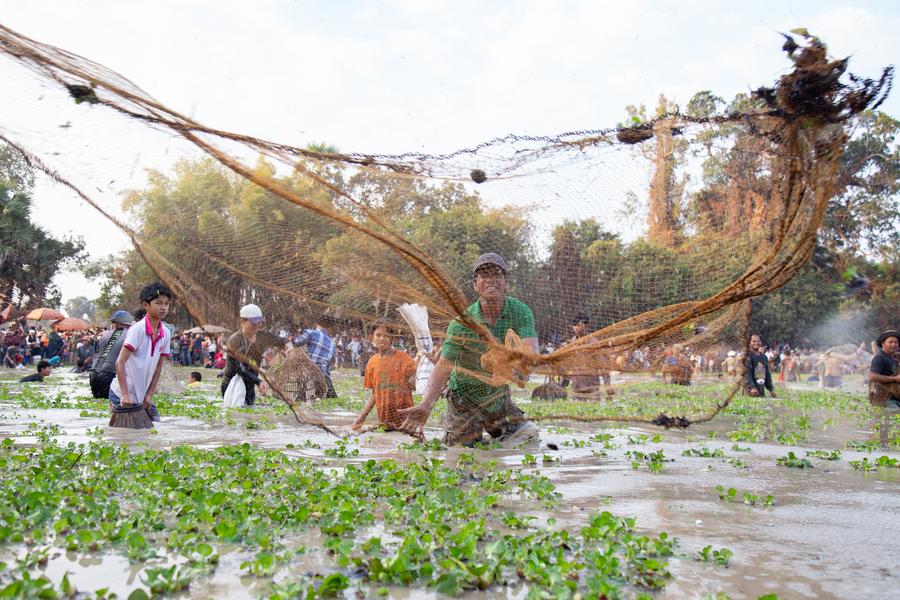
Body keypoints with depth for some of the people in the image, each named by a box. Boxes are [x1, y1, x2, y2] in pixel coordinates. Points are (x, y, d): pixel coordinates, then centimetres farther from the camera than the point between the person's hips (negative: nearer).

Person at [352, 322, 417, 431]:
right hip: (384, 418, 3)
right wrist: (363, 415, 7)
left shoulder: (404, 358, -5)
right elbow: (373, 393, 14)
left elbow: (412, 386, -1)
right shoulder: (372, 362, 8)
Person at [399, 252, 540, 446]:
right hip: (465, 399, -3)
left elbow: (531, 352, -28)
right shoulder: (462, 322, -20)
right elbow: (444, 366, -24)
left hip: (500, 396, 3)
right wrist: (426, 404, -38)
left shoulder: (520, 311, -15)